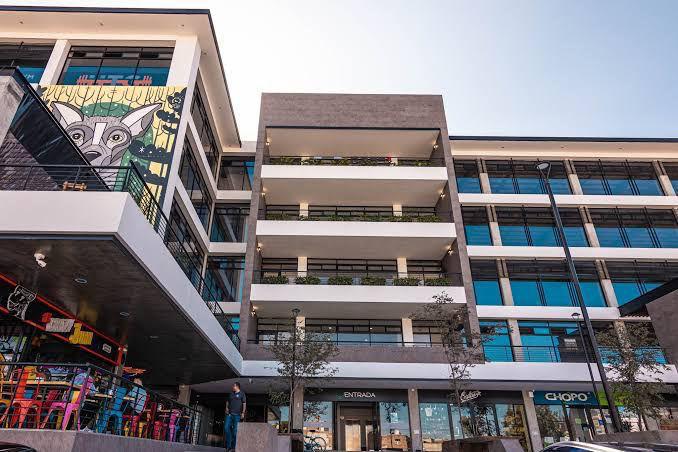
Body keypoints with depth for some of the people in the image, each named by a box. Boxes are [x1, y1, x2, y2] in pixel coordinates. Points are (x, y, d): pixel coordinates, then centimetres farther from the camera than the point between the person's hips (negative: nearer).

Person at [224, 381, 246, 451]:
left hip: (237, 414, -5)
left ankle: (233, 446, 7)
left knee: (235, 430, -2)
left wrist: (243, 412, -12)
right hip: (229, 414, 5)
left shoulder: (242, 394, 2)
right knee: (226, 427, -5)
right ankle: (228, 446, 5)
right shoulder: (231, 394, 17)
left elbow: (244, 404, -3)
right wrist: (226, 408, 8)